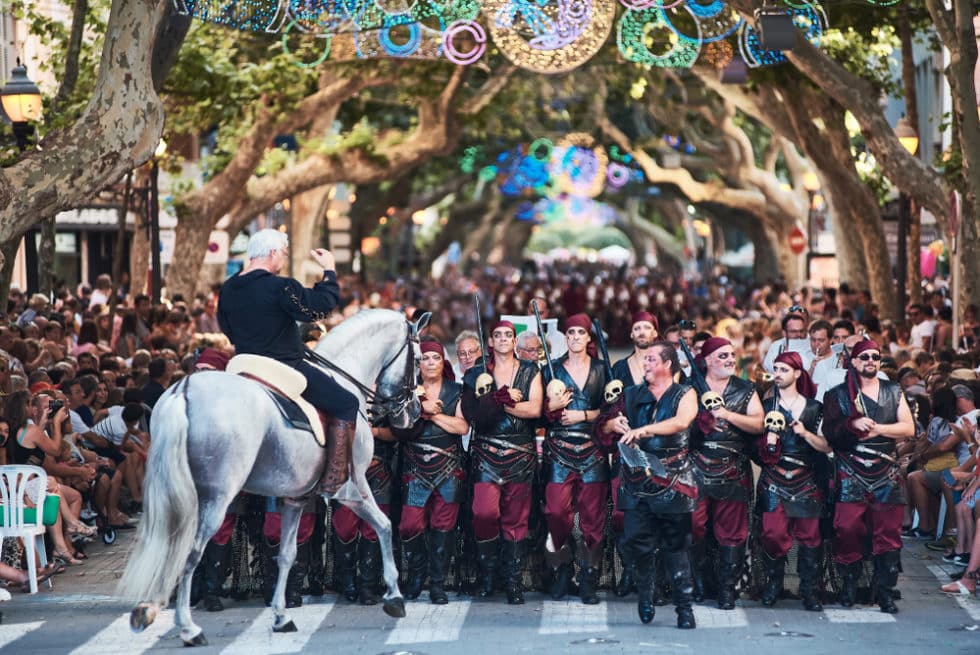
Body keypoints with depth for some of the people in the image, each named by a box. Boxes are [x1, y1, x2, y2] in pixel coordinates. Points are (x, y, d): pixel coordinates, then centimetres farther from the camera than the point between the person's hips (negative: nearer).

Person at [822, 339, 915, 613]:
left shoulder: (894, 392, 14)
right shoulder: (838, 394, 8)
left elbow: (908, 428, 4)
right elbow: (828, 430, -1)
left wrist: (877, 428, -10)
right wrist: (852, 424, -19)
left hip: (886, 474, 2)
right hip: (851, 474, -2)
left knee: (888, 532, -2)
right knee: (848, 529, -9)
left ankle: (885, 590, 2)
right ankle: (849, 585, 5)